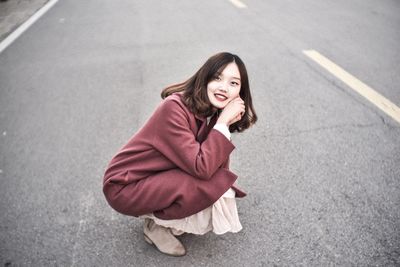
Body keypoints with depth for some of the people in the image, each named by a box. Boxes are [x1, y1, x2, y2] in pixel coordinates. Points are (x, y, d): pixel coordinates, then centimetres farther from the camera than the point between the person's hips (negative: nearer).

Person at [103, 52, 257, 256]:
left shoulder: (214, 113, -2)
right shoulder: (174, 108, -26)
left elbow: (216, 163, -1)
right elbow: (202, 168, -30)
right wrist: (223, 123, -26)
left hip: (159, 179, 8)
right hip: (125, 186, -8)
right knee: (213, 183, -24)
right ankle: (157, 224, -2)